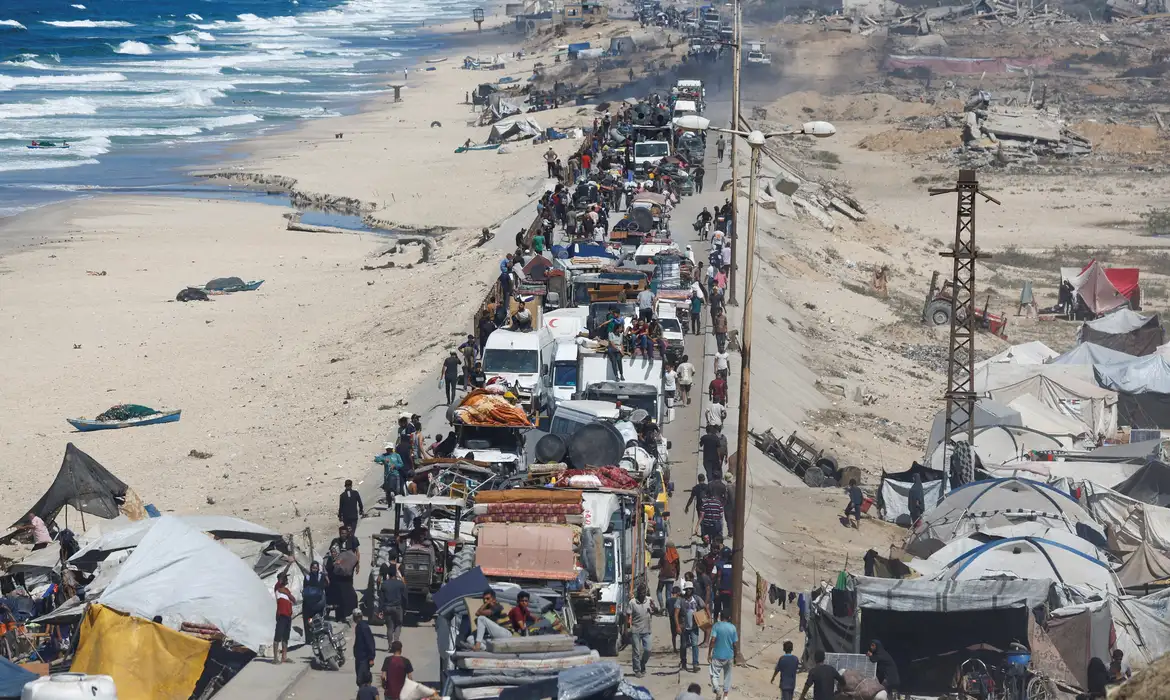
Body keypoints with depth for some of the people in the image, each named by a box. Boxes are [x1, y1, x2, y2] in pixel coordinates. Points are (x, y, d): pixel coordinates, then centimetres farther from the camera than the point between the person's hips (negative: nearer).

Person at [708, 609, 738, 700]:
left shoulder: (716, 626, -10)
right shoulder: (733, 628, -3)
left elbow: (713, 640, -18)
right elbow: (735, 644, -1)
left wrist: (709, 654, -11)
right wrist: (735, 657, 10)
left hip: (717, 656, -3)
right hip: (729, 656, 3)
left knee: (714, 675, 2)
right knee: (727, 676, 17)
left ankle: (718, 691, -21)